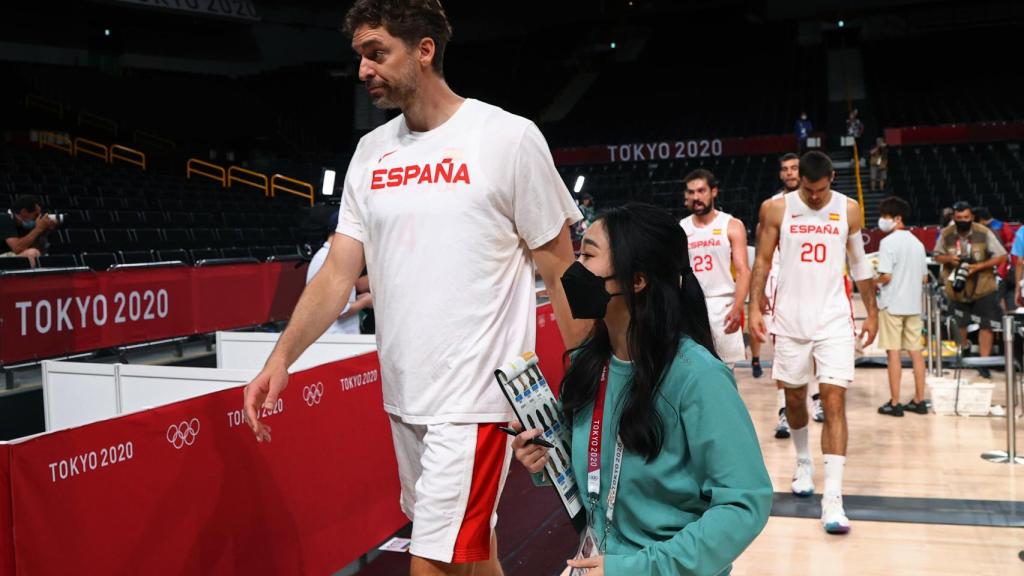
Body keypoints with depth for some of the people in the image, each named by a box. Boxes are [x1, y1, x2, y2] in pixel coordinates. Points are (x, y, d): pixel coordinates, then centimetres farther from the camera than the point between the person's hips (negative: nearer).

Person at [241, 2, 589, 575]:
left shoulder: (509, 137, -9)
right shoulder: (371, 151, 7)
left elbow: (560, 268, -5)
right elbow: (339, 271, 6)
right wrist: (282, 358, -7)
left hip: (474, 395, -6)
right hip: (403, 395, 6)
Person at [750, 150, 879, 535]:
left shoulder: (848, 210, 1)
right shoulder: (776, 209, -2)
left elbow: (859, 264, 10)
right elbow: (762, 261, 2)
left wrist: (872, 312, 9)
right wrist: (755, 307, -7)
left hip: (833, 319, -1)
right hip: (790, 319, 1)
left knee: (834, 402, -9)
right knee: (794, 397, 13)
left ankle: (833, 497, -12)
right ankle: (804, 463, 39)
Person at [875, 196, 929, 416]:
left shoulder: (888, 242, -12)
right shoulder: (917, 242, 11)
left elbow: (886, 275, -18)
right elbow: (924, 278, 13)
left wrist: (874, 283, 1)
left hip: (892, 304, -7)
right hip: (913, 304, 7)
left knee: (893, 352, -3)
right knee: (916, 351, 9)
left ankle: (895, 403, 0)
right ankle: (919, 400, 14)